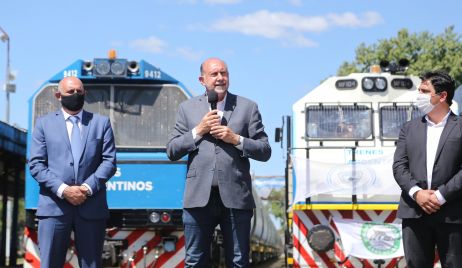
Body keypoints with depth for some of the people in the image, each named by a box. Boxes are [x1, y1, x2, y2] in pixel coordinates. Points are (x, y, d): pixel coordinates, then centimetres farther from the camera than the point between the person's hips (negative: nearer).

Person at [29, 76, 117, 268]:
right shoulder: (44, 123, 11)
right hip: (54, 206, -1)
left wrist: (88, 187, -9)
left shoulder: (101, 123, 14)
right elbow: (36, 164, 3)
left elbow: (109, 161, 6)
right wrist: (62, 190, -10)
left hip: (91, 207, 1)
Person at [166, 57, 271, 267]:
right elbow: (171, 151, 7)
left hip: (235, 197, -1)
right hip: (199, 197, 1)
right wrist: (198, 131, -6)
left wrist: (236, 139, -9)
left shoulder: (248, 107, 8)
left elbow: (265, 151, 6)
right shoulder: (188, 108, 11)